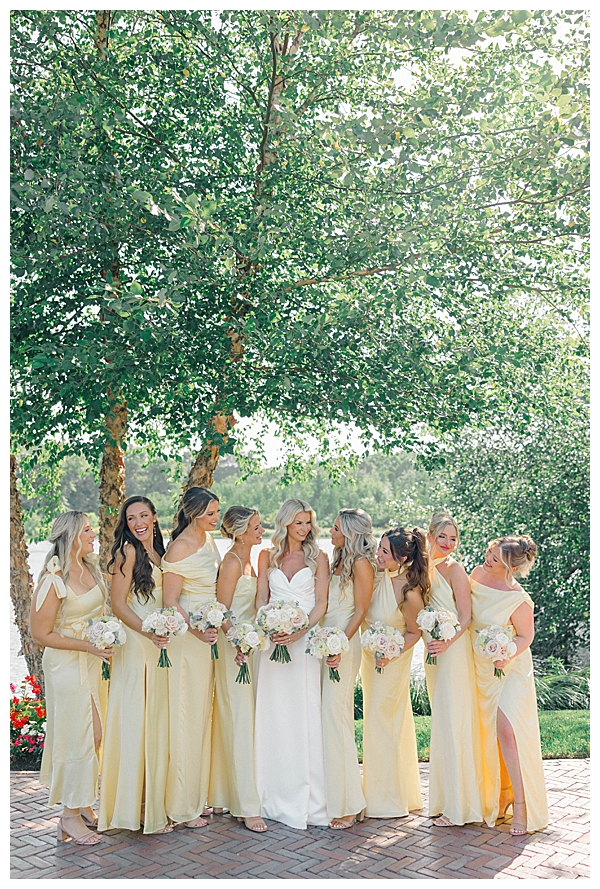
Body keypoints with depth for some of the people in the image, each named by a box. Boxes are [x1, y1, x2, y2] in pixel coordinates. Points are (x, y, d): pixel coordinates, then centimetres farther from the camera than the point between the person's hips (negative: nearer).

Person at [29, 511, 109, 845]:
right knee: (76, 738, 0)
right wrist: (87, 646, -21)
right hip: (67, 664, -8)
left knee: (95, 735, 13)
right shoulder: (54, 580, -20)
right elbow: (41, 634, -17)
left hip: (93, 662, 8)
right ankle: (70, 817, 13)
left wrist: (106, 643, 9)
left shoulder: (91, 568, 4)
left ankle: (83, 804, 28)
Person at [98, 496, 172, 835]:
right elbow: (118, 603, -13)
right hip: (135, 644, -8)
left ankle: (155, 798, 21)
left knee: (157, 721, 11)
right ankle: (135, 803, 3)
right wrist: (149, 632, -24)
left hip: (159, 644, 8)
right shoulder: (129, 551, -8)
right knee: (136, 720, -4)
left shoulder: (158, 552, 15)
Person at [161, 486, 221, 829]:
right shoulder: (180, 547, -15)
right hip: (187, 637, -8)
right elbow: (170, 602, -16)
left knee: (204, 712, 14)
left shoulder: (209, 539, 10)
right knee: (188, 716, -2)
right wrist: (196, 630, -29)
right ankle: (183, 805, 8)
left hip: (210, 634, 8)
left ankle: (200, 793, 25)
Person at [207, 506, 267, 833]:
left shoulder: (248, 560, 14)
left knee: (231, 721, 14)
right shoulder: (232, 563, -14)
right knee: (240, 723, -7)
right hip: (234, 646, -9)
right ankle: (246, 806, -2)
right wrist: (239, 646, -24)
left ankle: (224, 793, 24)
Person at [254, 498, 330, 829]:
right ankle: (275, 796, 13)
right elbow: (261, 599, 8)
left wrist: (300, 630, -16)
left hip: (304, 641, -2)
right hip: (272, 640, 2)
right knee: (272, 713, 3)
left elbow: (321, 603, -1)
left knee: (303, 713, -4)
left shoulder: (318, 558, 4)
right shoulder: (267, 556, 10)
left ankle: (304, 798, 4)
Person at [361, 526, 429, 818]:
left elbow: (414, 632, -12)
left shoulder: (410, 593, -28)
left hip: (390, 661, -7)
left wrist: (391, 654, -22)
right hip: (369, 654, 7)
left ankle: (387, 800, 17)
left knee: (381, 722, 1)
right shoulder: (378, 575, -12)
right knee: (384, 720, 18)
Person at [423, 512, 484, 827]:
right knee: (441, 724, 13)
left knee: (453, 725, -5)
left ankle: (459, 805, 3)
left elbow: (466, 616, -13)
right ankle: (444, 798, 23)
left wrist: (447, 642, -26)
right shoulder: (426, 568, 13)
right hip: (433, 651, 7)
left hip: (454, 651, -7)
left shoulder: (455, 569, -8)